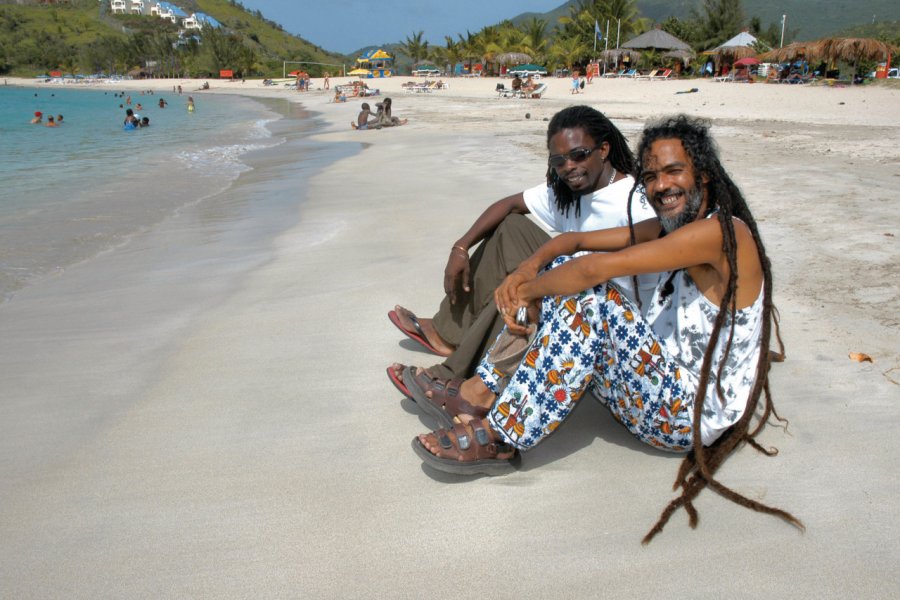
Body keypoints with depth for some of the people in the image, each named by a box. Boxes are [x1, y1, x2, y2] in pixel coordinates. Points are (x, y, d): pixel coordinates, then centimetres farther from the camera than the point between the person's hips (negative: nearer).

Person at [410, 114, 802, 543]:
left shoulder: (721, 231, -20)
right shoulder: (671, 227, 9)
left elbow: (598, 268, -28)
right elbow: (577, 240, 5)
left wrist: (528, 292, -15)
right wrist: (529, 267, -15)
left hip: (694, 414, -9)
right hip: (666, 383, 9)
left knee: (587, 298, -28)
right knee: (564, 274, 0)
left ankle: (499, 438, -23)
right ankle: (487, 390, -5)